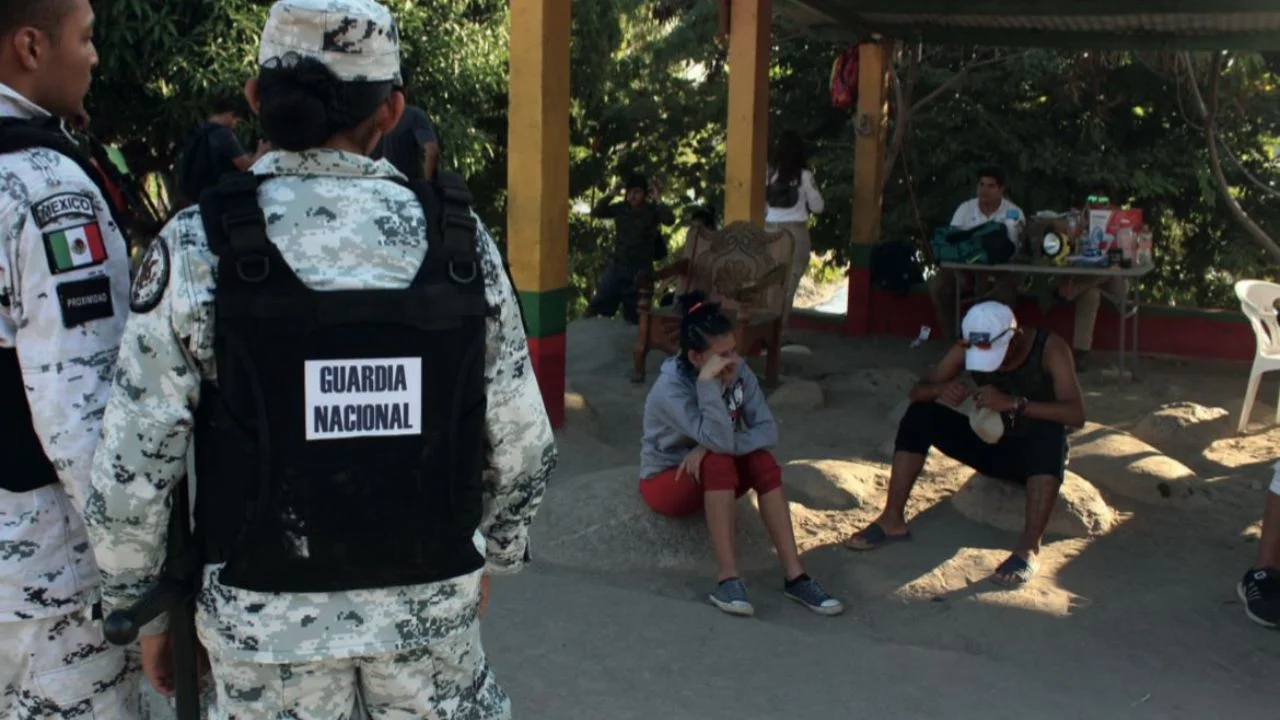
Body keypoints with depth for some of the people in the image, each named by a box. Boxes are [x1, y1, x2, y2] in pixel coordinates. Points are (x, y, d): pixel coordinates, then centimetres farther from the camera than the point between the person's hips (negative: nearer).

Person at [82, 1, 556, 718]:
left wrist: (142, 606, 6)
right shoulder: (462, 238, -9)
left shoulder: (198, 247, -13)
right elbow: (522, 444, -4)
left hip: (270, 617, -1)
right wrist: (493, 555, 13)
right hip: (430, 604, 1)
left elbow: (133, 468, -11)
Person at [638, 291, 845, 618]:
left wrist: (709, 448, -30)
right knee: (718, 461, -34)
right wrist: (708, 383, -44)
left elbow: (767, 431, -19)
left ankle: (794, 575, -26)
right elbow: (720, 441, -37)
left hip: (715, 480, 5)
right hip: (666, 482, -5)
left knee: (762, 460, -25)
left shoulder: (740, 374, -11)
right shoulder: (670, 389, -27)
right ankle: (727, 578, -35)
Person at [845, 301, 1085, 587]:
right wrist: (941, 389, -32)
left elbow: (1076, 414, -32)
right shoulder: (966, 350, -9)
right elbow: (918, 391, -7)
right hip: (992, 447, 4)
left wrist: (1014, 404, -45)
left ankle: (1029, 547, -41)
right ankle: (893, 520, -15)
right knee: (920, 414, -15)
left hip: (1039, 456, -4)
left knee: (1051, 431, -39)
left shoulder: (1049, 348, -20)